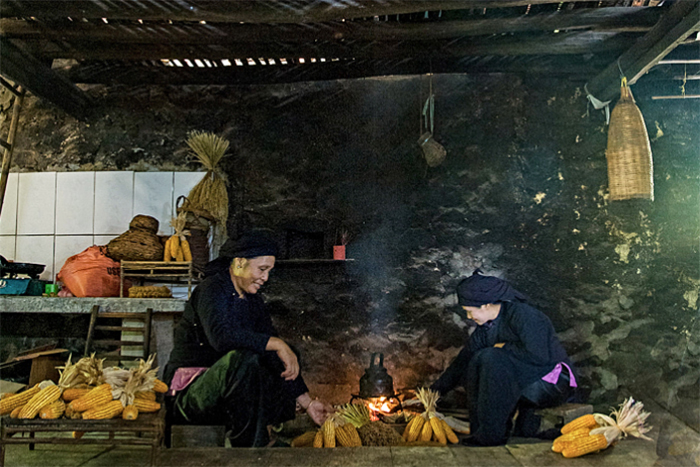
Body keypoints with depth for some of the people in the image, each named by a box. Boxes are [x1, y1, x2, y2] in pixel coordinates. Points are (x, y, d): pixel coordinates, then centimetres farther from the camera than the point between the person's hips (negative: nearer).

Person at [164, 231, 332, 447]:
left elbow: (276, 357, 9)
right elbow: (221, 335, -33)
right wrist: (277, 343, -30)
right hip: (189, 394, -7)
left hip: (228, 394, 8)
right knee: (243, 358, -34)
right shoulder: (212, 289, -11)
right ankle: (249, 450, -25)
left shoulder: (253, 301, 12)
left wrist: (307, 402, 3)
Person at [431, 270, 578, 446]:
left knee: (491, 359, -25)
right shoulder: (485, 328, 4)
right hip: (525, 384, 9)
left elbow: (539, 355, -30)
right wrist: (435, 390, 7)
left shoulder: (522, 315, -19)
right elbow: (462, 362, 7)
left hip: (551, 385, -8)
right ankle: (525, 418, 1)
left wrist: (504, 347, -16)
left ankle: (492, 433, -19)